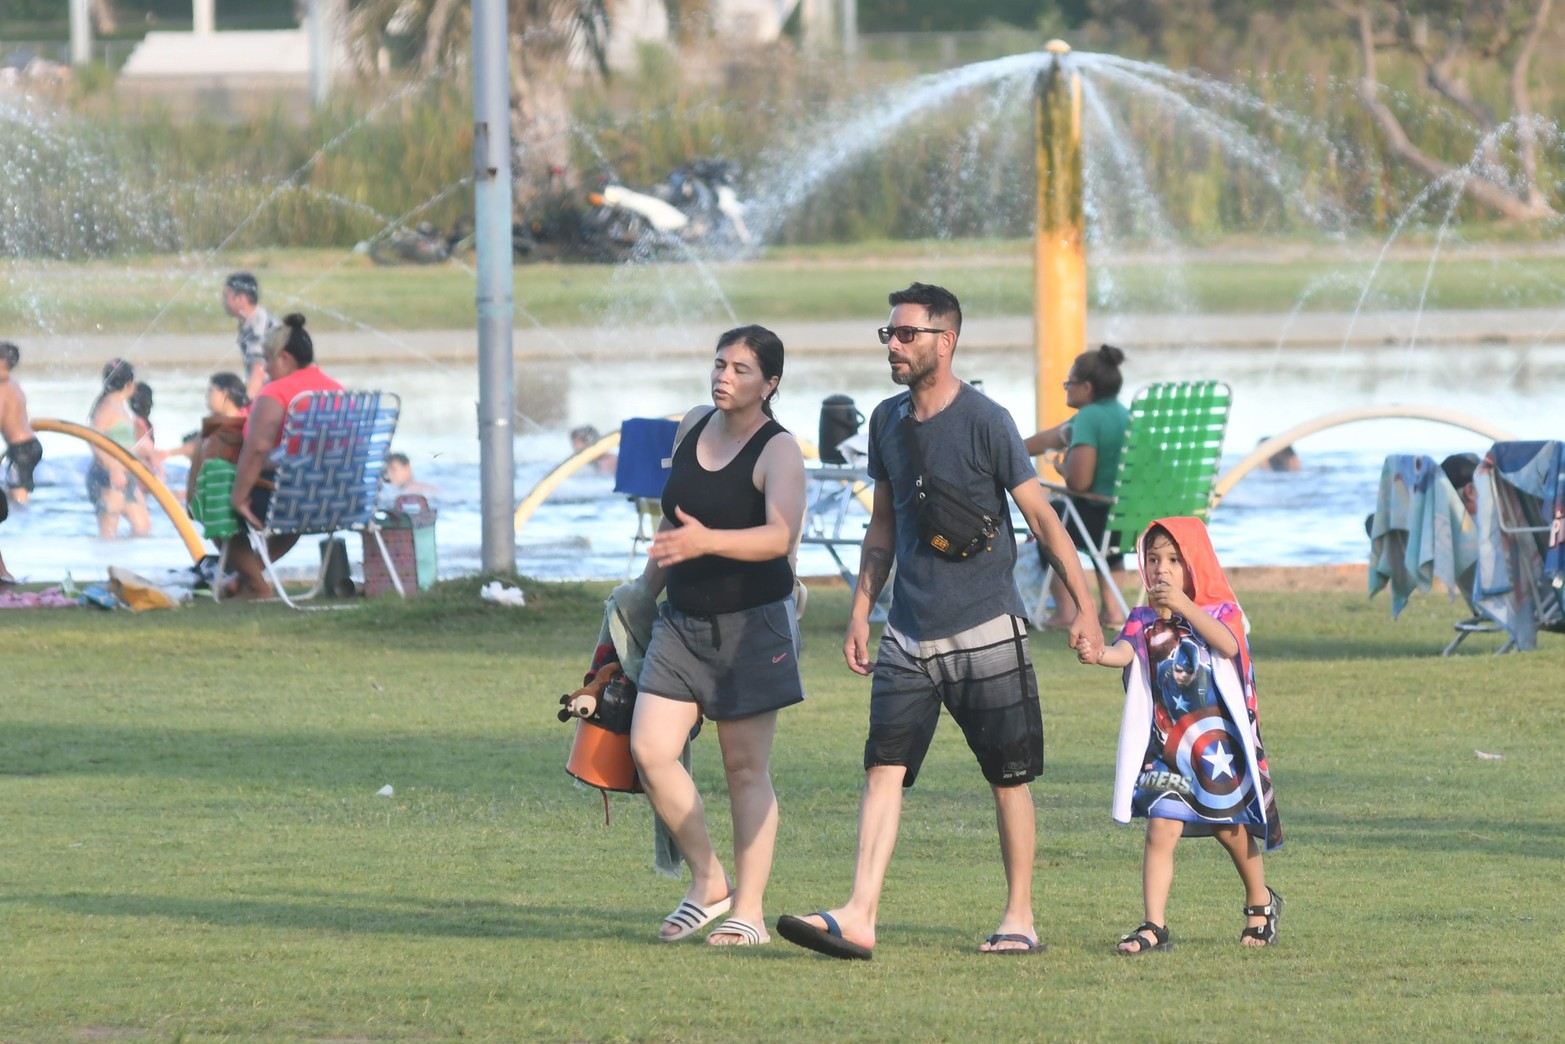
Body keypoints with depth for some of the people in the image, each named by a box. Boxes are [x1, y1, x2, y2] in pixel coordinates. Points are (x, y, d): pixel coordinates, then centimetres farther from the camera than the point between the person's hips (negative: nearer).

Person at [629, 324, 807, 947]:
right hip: (682, 622, 6)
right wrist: (648, 586, 27)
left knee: (746, 767, -2)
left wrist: (707, 542, -42)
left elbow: (780, 535, -28)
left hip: (752, 624, -6)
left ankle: (748, 912, 4)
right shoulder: (692, 428, 9)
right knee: (649, 750, -7)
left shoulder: (778, 451, -11)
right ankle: (708, 884, 8)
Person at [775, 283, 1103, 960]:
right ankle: (859, 918, -15)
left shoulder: (985, 422, -9)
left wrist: (1084, 606, -5)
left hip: (986, 631, -5)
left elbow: (1042, 519, -5)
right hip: (909, 636, 5)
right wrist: (860, 613, 15)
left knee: (1009, 778, 3)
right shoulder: (887, 421, 9)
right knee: (884, 769, -7)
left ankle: (1020, 918, 14)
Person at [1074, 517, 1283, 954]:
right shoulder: (1145, 619, 3)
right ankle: (1154, 926, -14)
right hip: (1167, 748, 1)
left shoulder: (1221, 611, -2)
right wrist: (1100, 655, -40)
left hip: (1218, 744, -1)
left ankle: (1261, 902, 38)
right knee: (1160, 831, -12)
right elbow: (1125, 651, -16)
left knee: (1231, 829, 14)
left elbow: (1228, 644, -24)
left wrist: (1184, 607, -36)